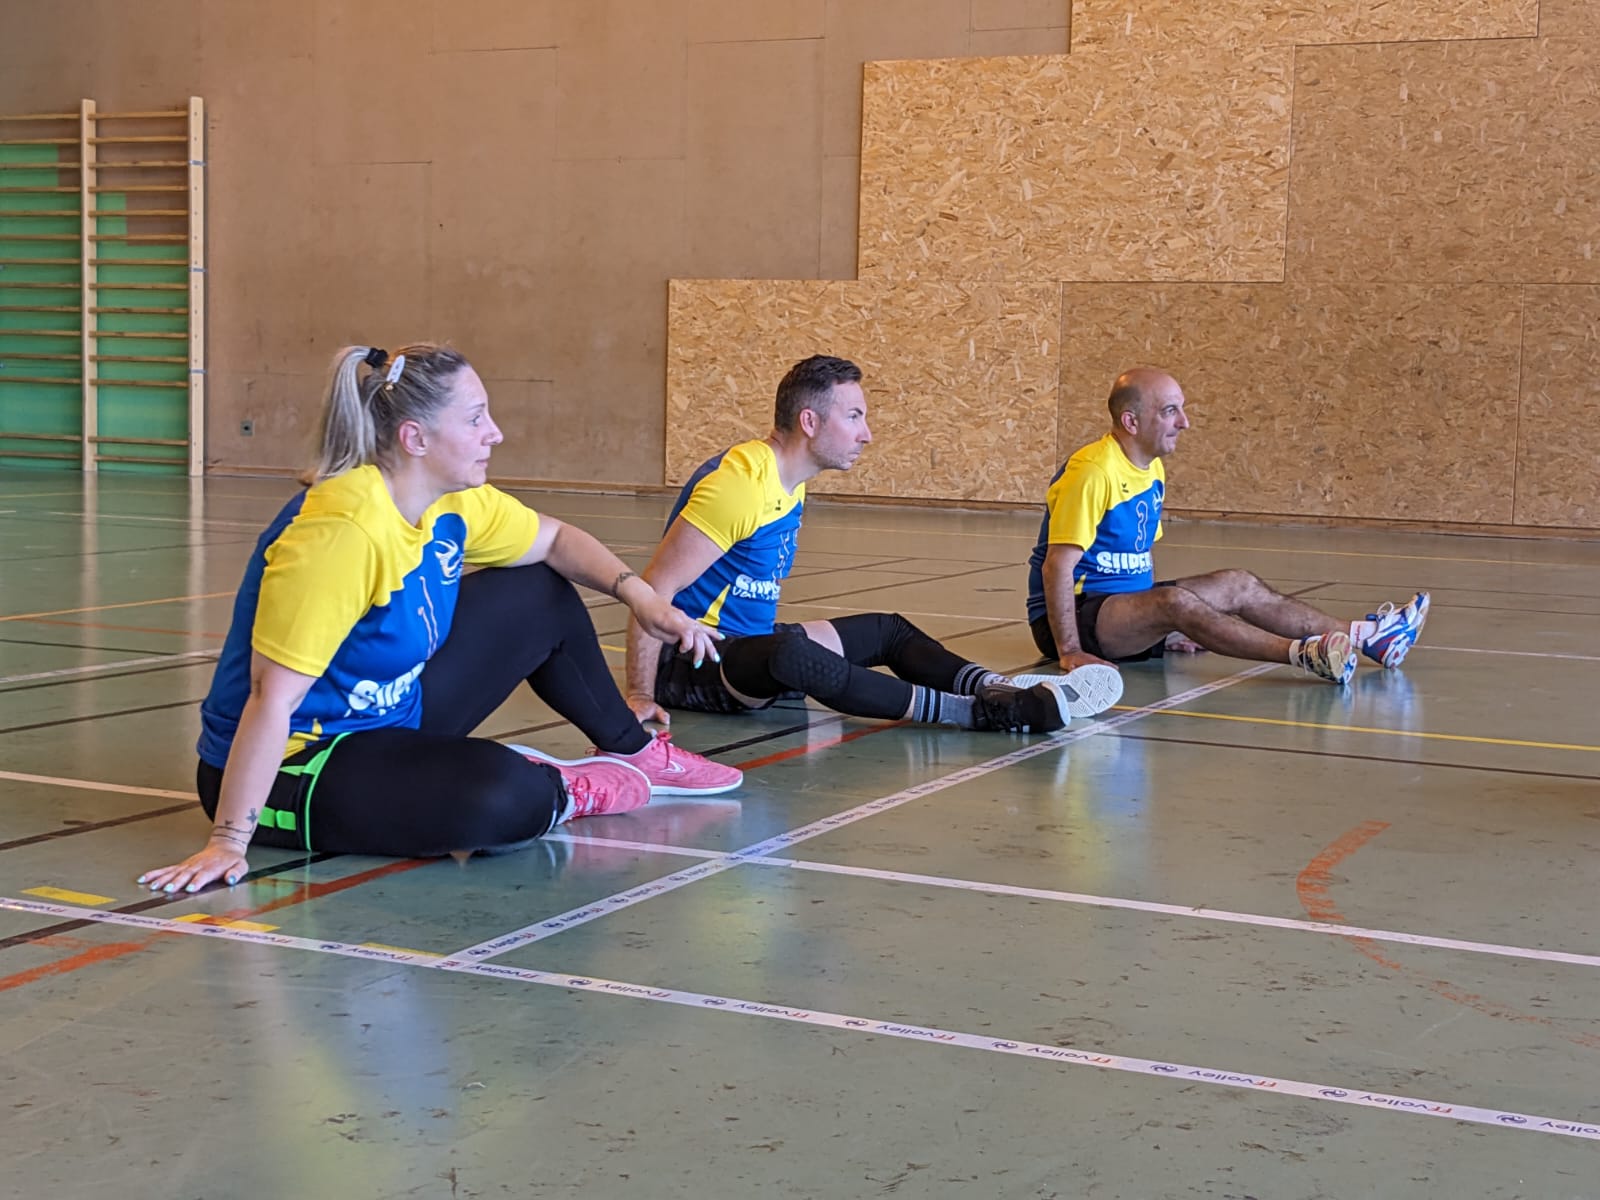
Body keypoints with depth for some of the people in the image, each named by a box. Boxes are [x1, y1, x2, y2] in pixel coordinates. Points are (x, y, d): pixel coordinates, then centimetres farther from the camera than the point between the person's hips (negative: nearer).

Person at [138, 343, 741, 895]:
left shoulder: (452, 504, -4)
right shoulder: (341, 532, -31)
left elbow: (555, 539, 14)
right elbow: (274, 696, -33)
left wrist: (640, 595, -2)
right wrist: (228, 842, -33)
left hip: (394, 716, 9)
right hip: (294, 768, -9)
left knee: (539, 596, 10)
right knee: (504, 797, -33)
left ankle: (633, 750, 29)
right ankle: (557, 793, 4)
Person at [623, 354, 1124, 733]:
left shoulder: (787, 480, 8)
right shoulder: (740, 484, -22)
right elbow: (655, 588, -25)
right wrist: (640, 697, -27)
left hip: (747, 644, 11)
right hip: (693, 665, -11)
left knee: (887, 630, 11)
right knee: (788, 655, -39)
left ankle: (1006, 695, -12)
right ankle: (982, 713, -41)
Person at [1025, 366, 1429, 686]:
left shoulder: (1152, 470, 10)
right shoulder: (1094, 472, -21)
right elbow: (1058, 566, -25)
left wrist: (1163, 627, 11)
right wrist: (1070, 653, -28)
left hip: (1126, 604, 10)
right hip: (1077, 613, -10)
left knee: (1238, 586, 3)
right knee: (1174, 601, -33)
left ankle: (1362, 635, -1)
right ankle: (1303, 655, -44)